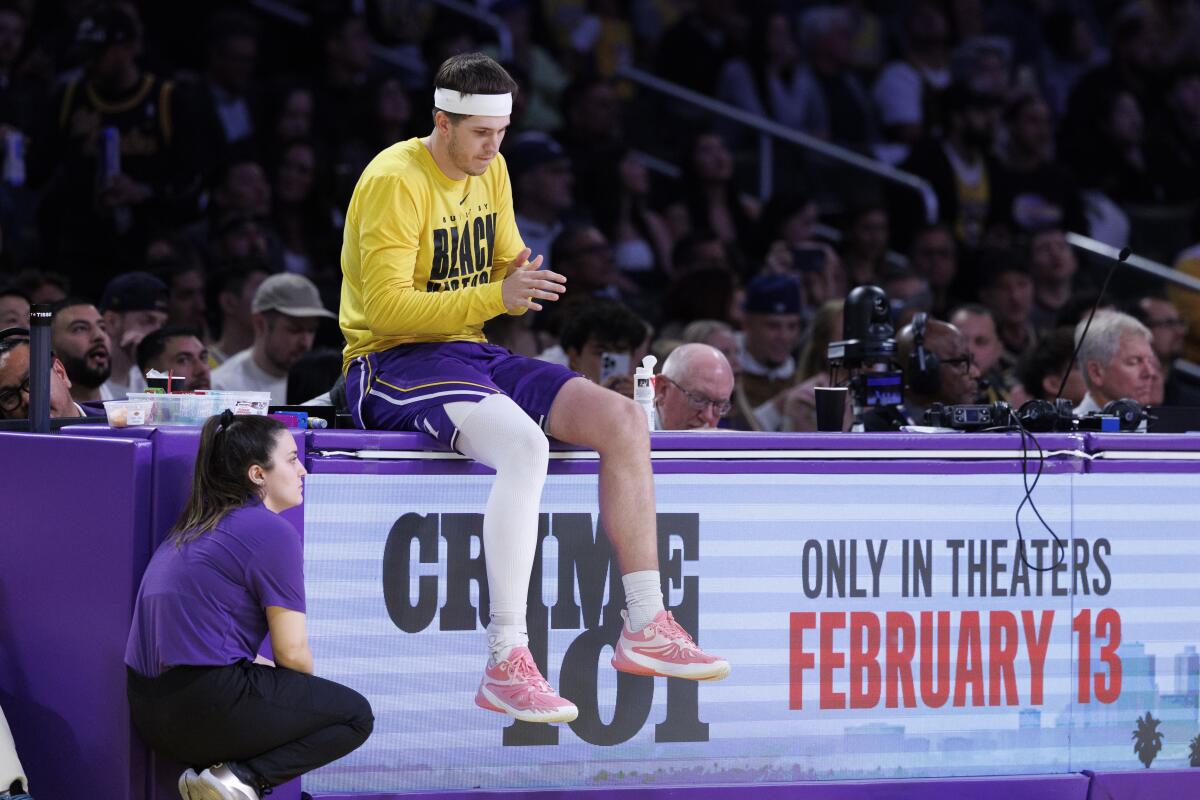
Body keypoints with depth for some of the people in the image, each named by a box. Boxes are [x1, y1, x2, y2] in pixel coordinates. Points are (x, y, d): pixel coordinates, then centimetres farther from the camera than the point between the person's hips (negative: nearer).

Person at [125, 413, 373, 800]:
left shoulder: (193, 530, 18)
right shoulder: (272, 532, -8)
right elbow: (292, 651, -8)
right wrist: (305, 694, 14)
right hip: (208, 706, -8)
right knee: (355, 714, 7)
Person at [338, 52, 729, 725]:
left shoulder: (490, 171, 11)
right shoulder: (395, 181, -15)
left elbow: (504, 271, 19)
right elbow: (387, 307, -23)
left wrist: (524, 280, -7)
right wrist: (496, 295, -31)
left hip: (470, 355, 9)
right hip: (393, 363, -9)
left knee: (624, 420, -7)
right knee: (524, 443, -35)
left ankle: (645, 627, -4)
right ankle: (506, 663, -39)